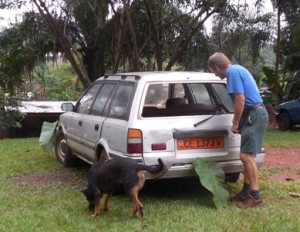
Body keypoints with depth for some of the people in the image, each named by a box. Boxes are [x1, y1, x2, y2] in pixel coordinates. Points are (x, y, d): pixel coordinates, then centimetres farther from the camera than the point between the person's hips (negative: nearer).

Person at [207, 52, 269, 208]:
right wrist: (239, 121, 25)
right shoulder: (237, 70, 19)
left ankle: (255, 196, -6)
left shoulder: (232, 72, -12)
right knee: (247, 156, 13)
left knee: (247, 156, -11)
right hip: (255, 114, 11)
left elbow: (240, 99, -20)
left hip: (254, 115, -11)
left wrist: (235, 123, -11)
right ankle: (246, 192, 20)